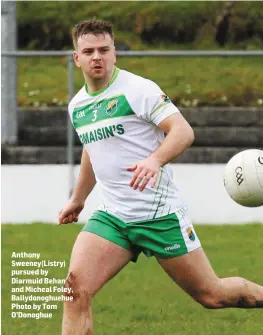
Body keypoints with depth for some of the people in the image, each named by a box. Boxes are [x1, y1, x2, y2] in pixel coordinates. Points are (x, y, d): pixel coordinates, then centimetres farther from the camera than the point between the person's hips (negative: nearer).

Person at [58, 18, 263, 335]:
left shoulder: (136, 89, -11)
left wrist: (155, 160, -38)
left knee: (211, 295, 2)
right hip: (112, 217, 5)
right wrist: (77, 199, 38)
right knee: (76, 288, -17)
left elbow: (183, 130, -20)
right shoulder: (77, 105, 10)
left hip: (159, 213, -5)